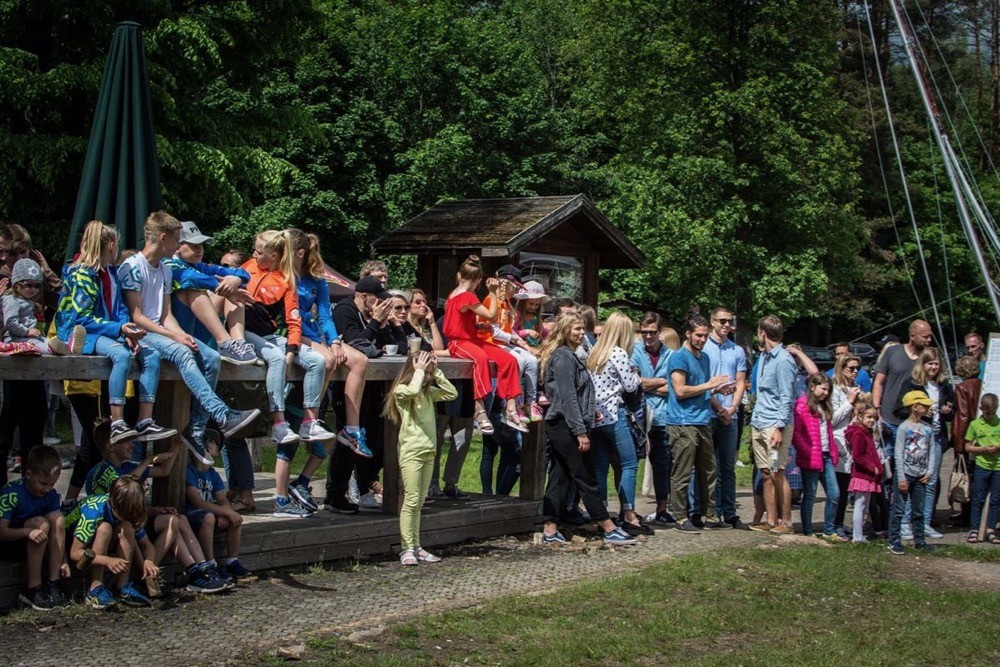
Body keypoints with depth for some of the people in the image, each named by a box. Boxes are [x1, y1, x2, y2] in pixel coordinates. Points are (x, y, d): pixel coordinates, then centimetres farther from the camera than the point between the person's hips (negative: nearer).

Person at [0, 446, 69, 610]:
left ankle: (53, 584, -19)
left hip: (33, 543, 6)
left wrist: (63, 561, -15)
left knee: (57, 517, -21)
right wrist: (28, 531, -44)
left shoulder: (52, 494, -6)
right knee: (41, 523, -30)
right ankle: (33, 589, -27)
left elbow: (58, 528, -4)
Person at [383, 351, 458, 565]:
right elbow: (413, 390, -28)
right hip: (411, 451, -7)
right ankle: (407, 549, -8)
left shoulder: (429, 392, 14)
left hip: (429, 450, 7)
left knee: (419, 502, 9)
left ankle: (416, 547, 11)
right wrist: (419, 371, -14)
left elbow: (452, 394, 9)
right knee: (411, 500, -10)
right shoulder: (401, 391, -7)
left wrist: (437, 373, 4)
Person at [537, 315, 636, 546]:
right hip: (566, 425, -10)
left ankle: (550, 531, 9)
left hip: (558, 426, 10)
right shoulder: (563, 357, -13)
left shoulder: (569, 356, 18)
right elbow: (568, 397, -19)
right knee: (586, 479, -5)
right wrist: (581, 431, -21)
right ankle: (610, 530, 0)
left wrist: (591, 409, 17)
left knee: (559, 478, 9)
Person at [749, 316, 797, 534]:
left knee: (777, 474, -5)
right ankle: (771, 520, 12)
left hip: (774, 425, -8)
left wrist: (779, 428, -19)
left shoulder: (783, 360, -11)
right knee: (766, 474, 8)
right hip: (759, 424, 8)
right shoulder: (763, 357, 16)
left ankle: (785, 522, 1)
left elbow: (786, 398, -14)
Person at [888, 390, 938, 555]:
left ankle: (919, 540, 22)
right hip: (905, 473, -5)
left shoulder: (928, 429, 7)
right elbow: (898, 454, -10)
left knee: (919, 510, 13)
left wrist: (929, 472, -1)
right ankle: (894, 541, 0)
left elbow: (932, 452, 10)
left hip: (921, 476, 5)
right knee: (898, 510, -3)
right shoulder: (904, 428, -8)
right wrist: (901, 478, -13)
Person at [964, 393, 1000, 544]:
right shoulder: (975, 424, 1)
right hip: (981, 466, -2)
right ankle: (974, 530, 6)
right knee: (978, 499, 2)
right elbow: (967, 447, 2)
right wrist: (983, 449, -12)